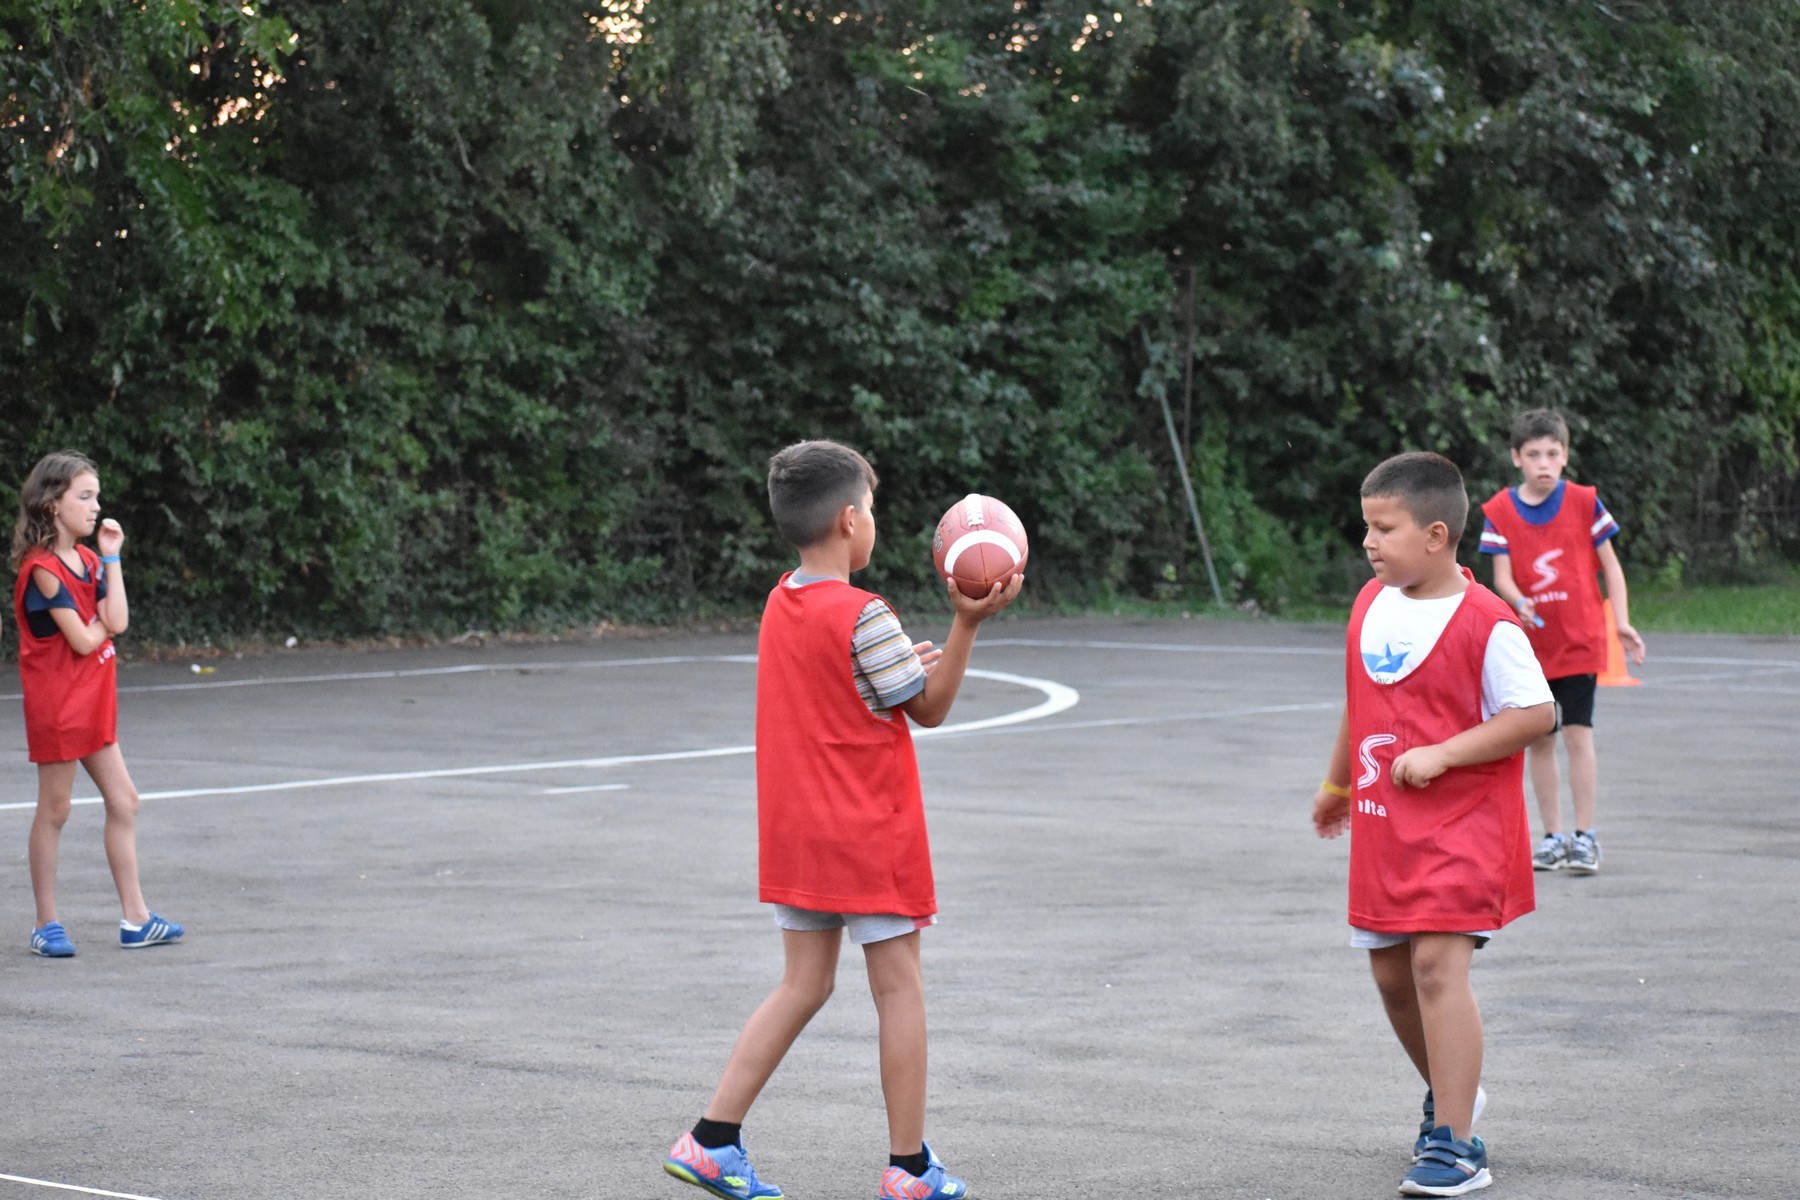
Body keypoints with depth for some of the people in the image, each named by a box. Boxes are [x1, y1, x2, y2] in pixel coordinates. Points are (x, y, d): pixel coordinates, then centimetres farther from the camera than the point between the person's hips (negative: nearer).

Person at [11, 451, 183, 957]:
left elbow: (117, 622, -4)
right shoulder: (43, 569, -17)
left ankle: (135, 919, 14)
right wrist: (101, 622, 1)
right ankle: (47, 926, 9)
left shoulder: (88, 560, 8)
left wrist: (112, 558, -4)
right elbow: (84, 640, -20)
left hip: (93, 702, 8)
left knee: (123, 802, 9)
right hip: (57, 702, -8)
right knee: (54, 810, 0)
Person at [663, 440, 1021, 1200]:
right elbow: (930, 709, -9)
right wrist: (966, 626, -16)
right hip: (868, 832, -7)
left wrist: (903, 662, 16)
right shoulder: (864, 617, -17)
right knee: (899, 991, 4)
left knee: (803, 987, 12)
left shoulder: (781, 604, 6)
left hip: (796, 830, 7)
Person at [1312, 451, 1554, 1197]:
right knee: (1392, 973, 14)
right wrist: (1337, 784, 30)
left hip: (1459, 823, -7)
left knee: (1438, 964, -16)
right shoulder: (1372, 604, 7)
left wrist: (1441, 755, -21)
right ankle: (1450, 1092, 39)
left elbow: (1535, 714, -15)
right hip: (1382, 825, 8)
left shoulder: (1485, 621, -15)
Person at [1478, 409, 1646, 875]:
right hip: (1530, 644, 2)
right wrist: (1519, 602, -28)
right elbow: (1502, 576, -6)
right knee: (1539, 740, 7)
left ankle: (1585, 836, -1)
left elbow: (1610, 565, 2)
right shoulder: (1500, 511, -1)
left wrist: (1622, 622, -8)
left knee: (1578, 734, -7)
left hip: (1579, 641, -2)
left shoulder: (1584, 502, -3)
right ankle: (1553, 836, 16)